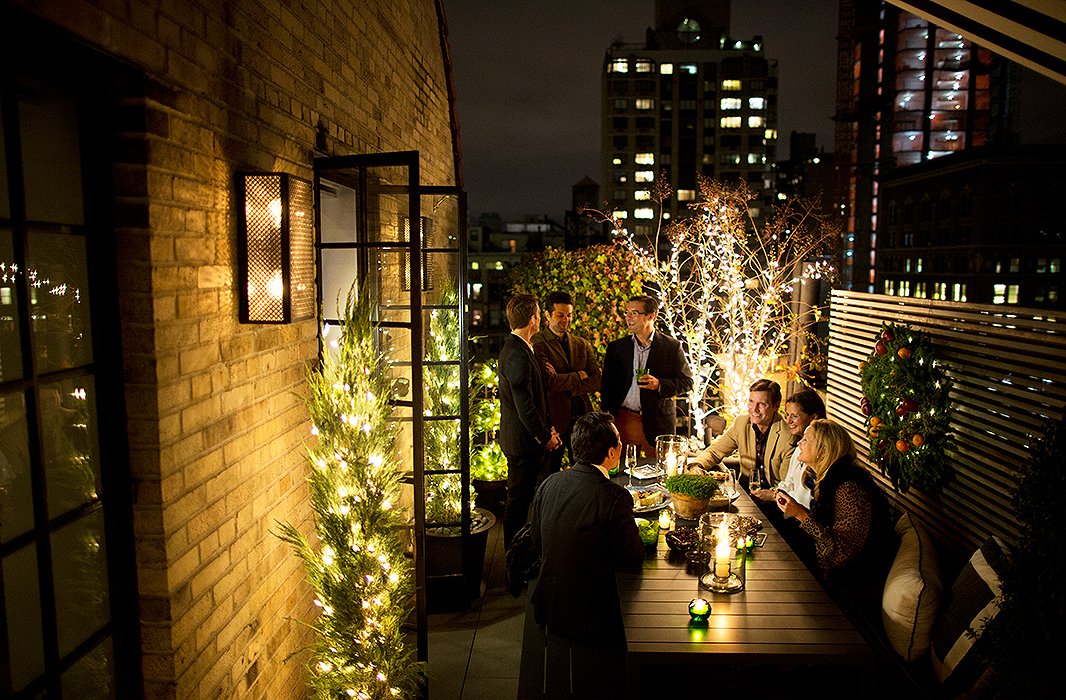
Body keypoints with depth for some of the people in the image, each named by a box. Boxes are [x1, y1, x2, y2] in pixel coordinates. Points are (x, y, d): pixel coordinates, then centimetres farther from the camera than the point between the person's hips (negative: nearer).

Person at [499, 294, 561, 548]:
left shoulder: (516, 348, 11)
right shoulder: (517, 355, -22)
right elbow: (524, 405, -23)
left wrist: (547, 429, 12)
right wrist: (545, 437, -11)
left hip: (524, 439, 10)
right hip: (523, 442, -10)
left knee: (522, 499, 18)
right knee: (519, 501, 2)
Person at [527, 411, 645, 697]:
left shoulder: (549, 484, -5)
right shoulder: (614, 497, -24)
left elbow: (538, 543, 6)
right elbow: (633, 558, -14)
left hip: (550, 608, 6)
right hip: (591, 616, -6)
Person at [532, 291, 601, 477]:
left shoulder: (583, 345, 13)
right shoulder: (536, 343, -7)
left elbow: (597, 381, 3)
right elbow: (550, 381, -18)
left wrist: (567, 387, -11)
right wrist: (579, 376, -5)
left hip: (581, 417, 5)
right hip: (553, 418, -5)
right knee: (550, 475, 5)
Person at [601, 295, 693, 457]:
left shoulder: (672, 346, 2)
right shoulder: (616, 347, 9)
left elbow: (687, 382, 3)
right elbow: (607, 384, 11)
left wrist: (659, 385, -15)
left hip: (659, 423, -1)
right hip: (624, 420, 2)